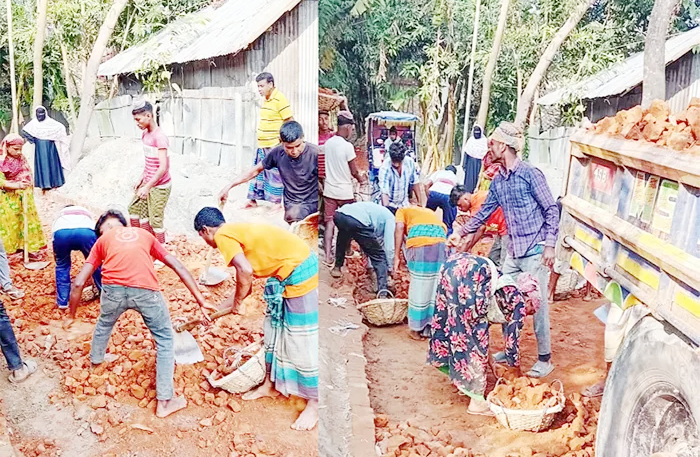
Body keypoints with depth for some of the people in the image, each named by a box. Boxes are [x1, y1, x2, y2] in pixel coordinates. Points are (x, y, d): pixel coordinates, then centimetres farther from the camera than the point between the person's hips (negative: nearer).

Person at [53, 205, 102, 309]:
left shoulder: (59, 215, 43)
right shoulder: (87, 213, 46)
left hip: (61, 232, 0)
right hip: (86, 231, 0)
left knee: (62, 265, 26)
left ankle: (62, 301, 27)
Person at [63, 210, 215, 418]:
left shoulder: (103, 239, 29)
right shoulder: (144, 234, 32)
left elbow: (78, 283, 24)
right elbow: (178, 267, 24)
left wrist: (71, 315, 39)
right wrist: (201, 301, 24)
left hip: (114, 288, 1)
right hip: (146, 290, -1)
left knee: (104, 325, 35)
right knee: (165, 341, 19)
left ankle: (95, 361, 62)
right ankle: (165, 401, 22)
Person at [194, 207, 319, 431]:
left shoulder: (222, 236, -8)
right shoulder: (236, 232, 19)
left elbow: (246, 272, -23)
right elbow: (245, 283, 25)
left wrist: (237, 301, -4)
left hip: (299, 272, -10)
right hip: (288, 272, 10)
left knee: (303, 341, -2)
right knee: (274, 330, 20)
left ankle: (314, 404, 11)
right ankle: (272, 385, 36)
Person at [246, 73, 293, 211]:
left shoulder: (280, 99, -13)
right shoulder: (265, 99, 13)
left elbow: (289, 122, -15)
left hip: (275, 146, -9)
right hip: (262, 145, 9)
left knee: (274, 174, -2)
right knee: (257, 171, 13)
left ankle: (277, 203, 8)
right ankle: (253, 200, 23)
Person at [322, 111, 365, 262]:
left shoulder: (328, 143, 2)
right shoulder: (347, 146, -16)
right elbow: (354, 171, -9)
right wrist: (361, 179, 12)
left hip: (329, 190, 5)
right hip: (344, 192, -5)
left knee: (329, 222, 7)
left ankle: (328, 254, 4)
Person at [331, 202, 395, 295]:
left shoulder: (376, 209, 40)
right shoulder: (390, 218, 20)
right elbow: (389, 246, 9)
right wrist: (389, 270, 19)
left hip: (339, 215, 7)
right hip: (358, 222, -7)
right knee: (379, 256, 8)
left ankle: (337, 268, 48)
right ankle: (383, 292, -1)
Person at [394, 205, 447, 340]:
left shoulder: (402, 210, 28)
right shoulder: (430, 211, 40)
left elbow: (399, 228, 6)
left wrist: (396, 256, 3)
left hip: (418, 241, -4)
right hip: (440, 241, 4)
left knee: (418, 287, 6)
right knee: (436, 286, 13)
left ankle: (417, 328, 14)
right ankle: (433, 328, 20)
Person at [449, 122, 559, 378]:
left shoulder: (530, 174, -12)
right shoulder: (498, 180, 9)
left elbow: (551, 210, -10)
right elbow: (484, 211, 20)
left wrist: (549, 245, -15)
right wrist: (462, 233, 23)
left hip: (535, 252, -7)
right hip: (513, 252, 8)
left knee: (537, 304, -1)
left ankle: (545, 359, 12)